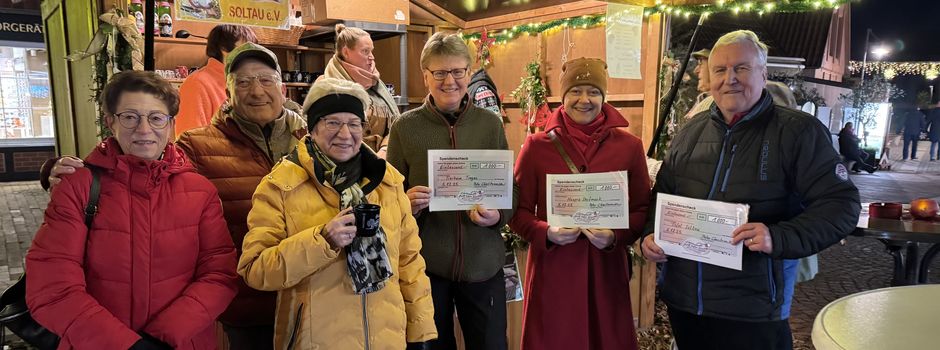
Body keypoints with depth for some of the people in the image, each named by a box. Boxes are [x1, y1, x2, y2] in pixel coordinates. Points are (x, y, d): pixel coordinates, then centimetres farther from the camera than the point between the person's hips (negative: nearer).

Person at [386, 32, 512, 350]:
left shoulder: (490, 124, 1)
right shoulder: (405, 127, -3)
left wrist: (498, 215, -15)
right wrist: (408, 203, -19)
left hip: (483, 265, 1)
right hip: (425, 265, -1)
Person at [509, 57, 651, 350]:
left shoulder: (629, 146, 1)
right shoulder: (536, 146, -2)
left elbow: (642, 210, 6)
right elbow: (518, 211, 2)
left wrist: (616, 237, -12)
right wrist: (546, 233, -16)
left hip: (606, 271, 1)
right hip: (551, 271, -1)